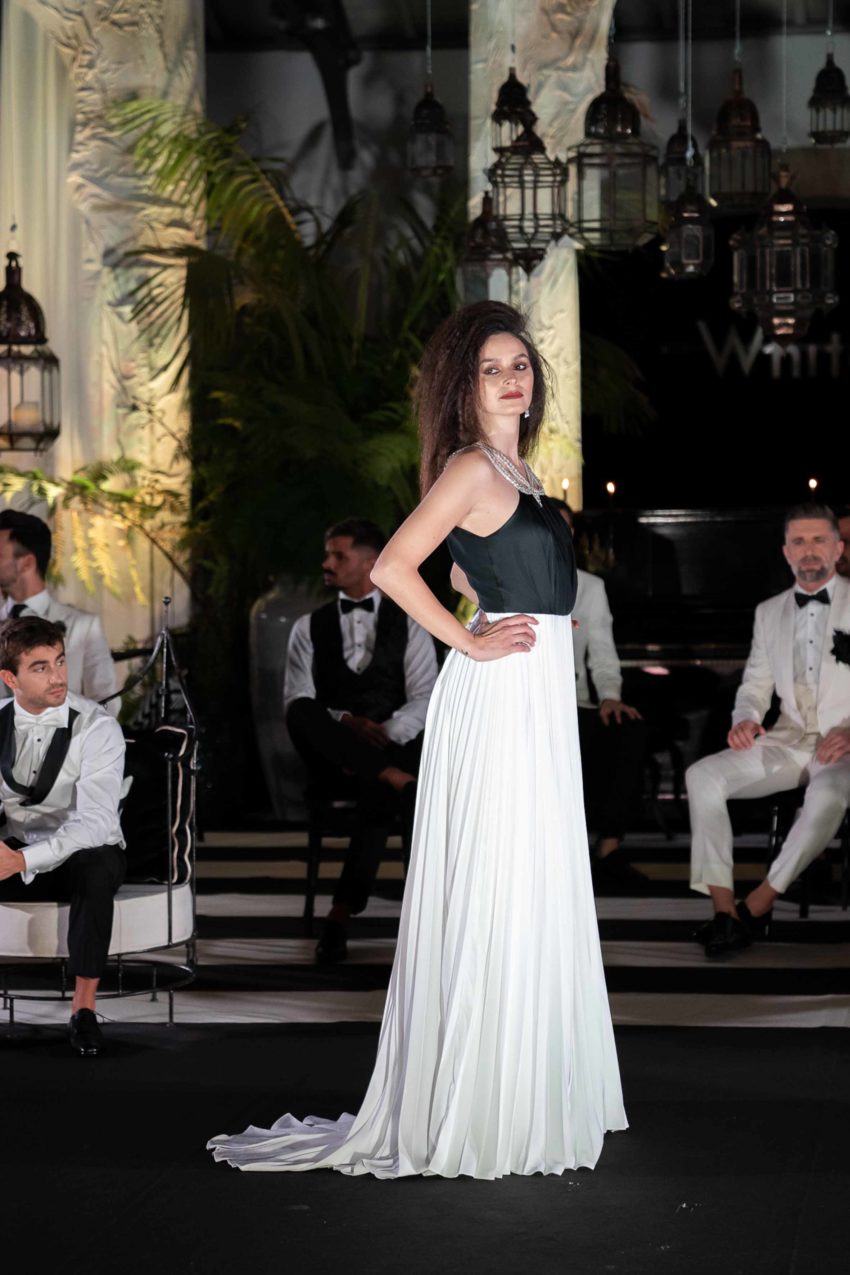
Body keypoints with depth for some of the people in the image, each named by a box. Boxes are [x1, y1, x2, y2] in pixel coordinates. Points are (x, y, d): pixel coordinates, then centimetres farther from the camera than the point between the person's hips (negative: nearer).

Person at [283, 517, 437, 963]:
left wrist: (389, 731, -20)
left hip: (393, 744, -1)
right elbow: (296, 701, 1)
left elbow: (425, 700, 1)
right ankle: (404, 785, -39)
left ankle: (342, 913, -32)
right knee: (302, 712, -32)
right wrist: (344, 723, -18)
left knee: (379, 791, -36)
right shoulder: (309, 628, 14)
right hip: (331, 757, 1)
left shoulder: (409, 625, 12)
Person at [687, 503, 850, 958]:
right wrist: (744, 719, -5)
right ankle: (723, 911, -22)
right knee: (702, 776, -21)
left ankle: (754, 908, -24)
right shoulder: (769, 612, 16)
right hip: (785, 742, 4)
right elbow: (754, 687, 18)